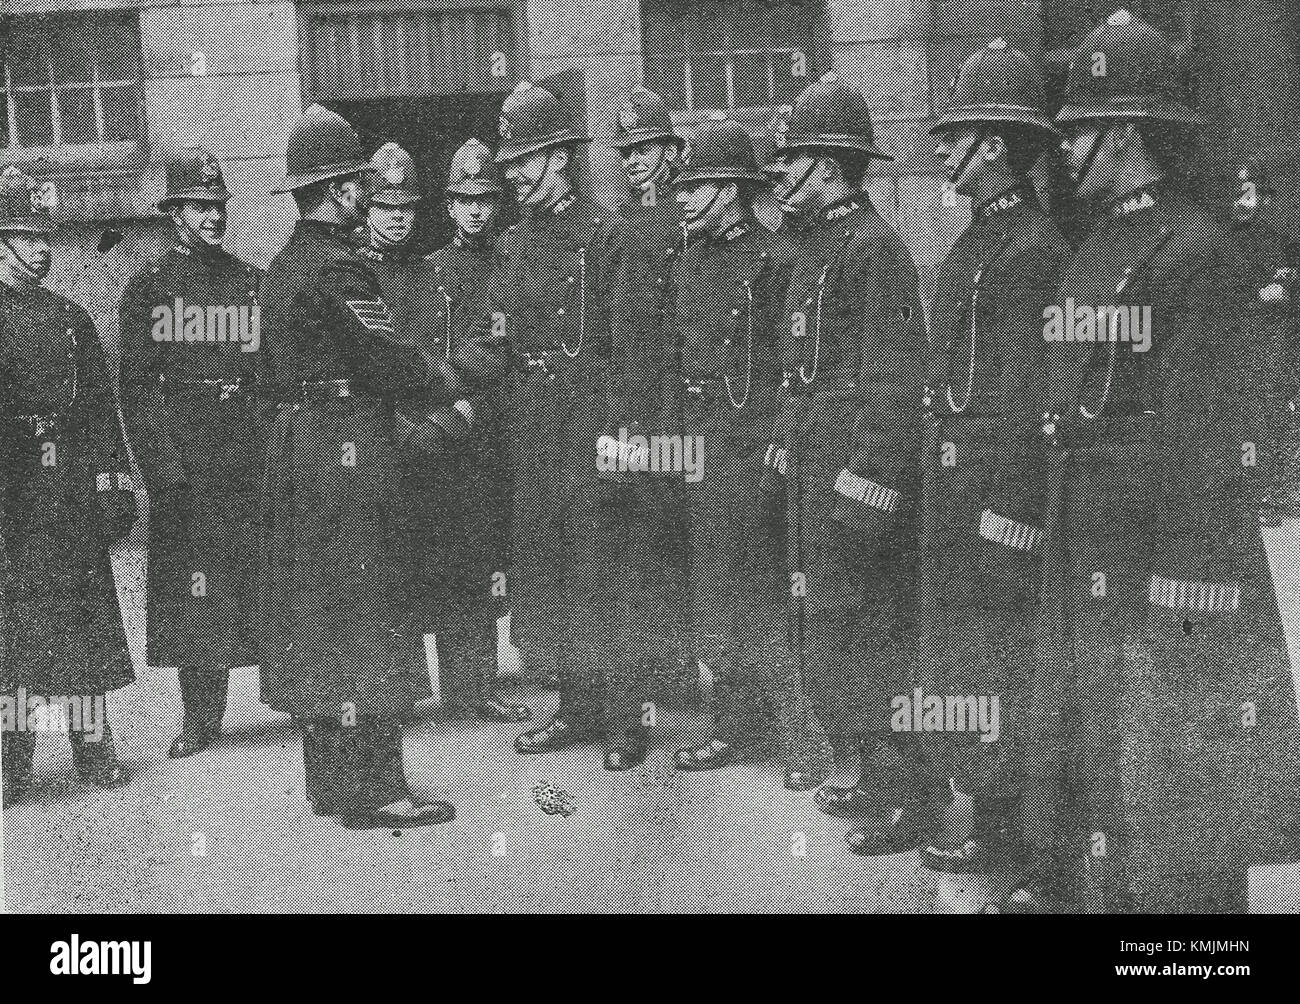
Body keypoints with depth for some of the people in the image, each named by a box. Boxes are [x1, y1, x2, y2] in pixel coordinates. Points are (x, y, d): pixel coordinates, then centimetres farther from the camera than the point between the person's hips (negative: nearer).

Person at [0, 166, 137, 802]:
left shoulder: (71, 319, 15)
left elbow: (100, 408, 13)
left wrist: (114, 483, 4)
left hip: (72, 489, 4)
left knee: (83, 617, 6)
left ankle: (93, 748, 12)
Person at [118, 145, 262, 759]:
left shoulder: (251, 282, 13)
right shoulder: (147, 289, 5)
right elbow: (136, 385, 0)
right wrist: (161, 465, -11)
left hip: (252, 453, 2)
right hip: (185, 461, -2)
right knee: (192, 587, 0)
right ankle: (200, 719, 9)